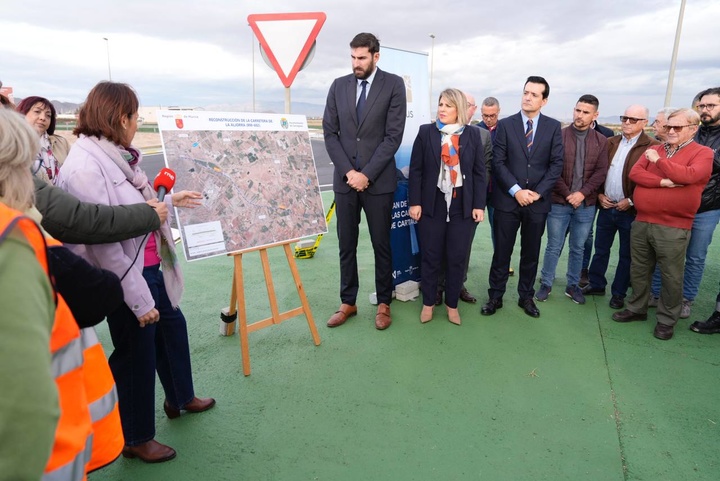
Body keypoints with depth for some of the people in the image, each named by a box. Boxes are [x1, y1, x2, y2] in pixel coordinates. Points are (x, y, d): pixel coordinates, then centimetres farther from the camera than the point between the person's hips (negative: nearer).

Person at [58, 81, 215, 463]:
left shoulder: (113, 156, 6)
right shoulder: (85, 167, -24)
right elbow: (102, 242, -26)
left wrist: (171, 199, 31)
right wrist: (139, 299, -24)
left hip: (150, 269, 10)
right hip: (126, 277, -9)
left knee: (172, 326, 23)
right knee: (137, 353, 7)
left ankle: (180, 398, 48)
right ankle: (136, 438, 32)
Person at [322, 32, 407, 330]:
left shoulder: (393, 85, -1)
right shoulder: (338, 86, 8)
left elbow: (393, 135, -7)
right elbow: (330, 133, 5)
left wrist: (366, 174, -12)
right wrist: (348, 171, -7)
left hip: (378, 180, -3)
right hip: (344, 179, 3)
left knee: (381, 244, 6)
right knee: (346, 245, 8)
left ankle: (384, 304, 21)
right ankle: (348, 303, 22)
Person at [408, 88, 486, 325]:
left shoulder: (473, 134, 4)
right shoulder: (426, 132, 2)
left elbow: (479, 172, 4)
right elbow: (416, 170, 1)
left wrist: (479, 205, -1)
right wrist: (414, 202, -5)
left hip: (463, 207, 1)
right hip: (432, 205, -1)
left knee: (457, 258, 7)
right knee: (430, 257, 7)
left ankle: (452, 304, 23)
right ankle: (428, 302, 24)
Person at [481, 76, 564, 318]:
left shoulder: (553, 127, 4)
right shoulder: (505, 124, 1)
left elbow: (556, 163, 1)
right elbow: (498, 162, -4)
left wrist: (538, 192, -10)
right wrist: (516, 190, -13)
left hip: (538, 201, 1)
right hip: (507, 199, -1)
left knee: (531, 253, 11)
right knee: (502, 252, 4)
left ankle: (526, 297, 26)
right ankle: (495, 296, 17)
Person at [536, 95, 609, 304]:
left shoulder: (601, 141, 4)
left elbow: (600, 172, -1)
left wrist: (582, 193, -14)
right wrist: (567, 194, -13)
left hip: (586, 204, 3)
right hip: (559, 202, -2)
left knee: (578, 248, 12)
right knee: (554, 247, 6)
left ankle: (573, 285, 26)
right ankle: (546, 284, 19)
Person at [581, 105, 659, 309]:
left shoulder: (652, 147, -10)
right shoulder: (611, 143, 8)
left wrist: (631, 201, -15)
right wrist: (599, 194, 0)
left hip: (630, 210, -5)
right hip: (606, 206, 5)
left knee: (626, 255, 9)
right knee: (600, 249, 15)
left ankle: (619, 293, 21)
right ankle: (596, 284, 29)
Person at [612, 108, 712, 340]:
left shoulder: (702, 153, -2)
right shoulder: (654, 149, 13)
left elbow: (688, 176, -21)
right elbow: (634, 173, -2)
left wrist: (659, 160, -11)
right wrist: (662, 182, -16)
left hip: (673, 227, -5)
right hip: (641, 222, 5)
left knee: (671, 276, 5)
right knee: (639, 270, 15)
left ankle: (667, 320, 19)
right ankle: (637, 308, 31)